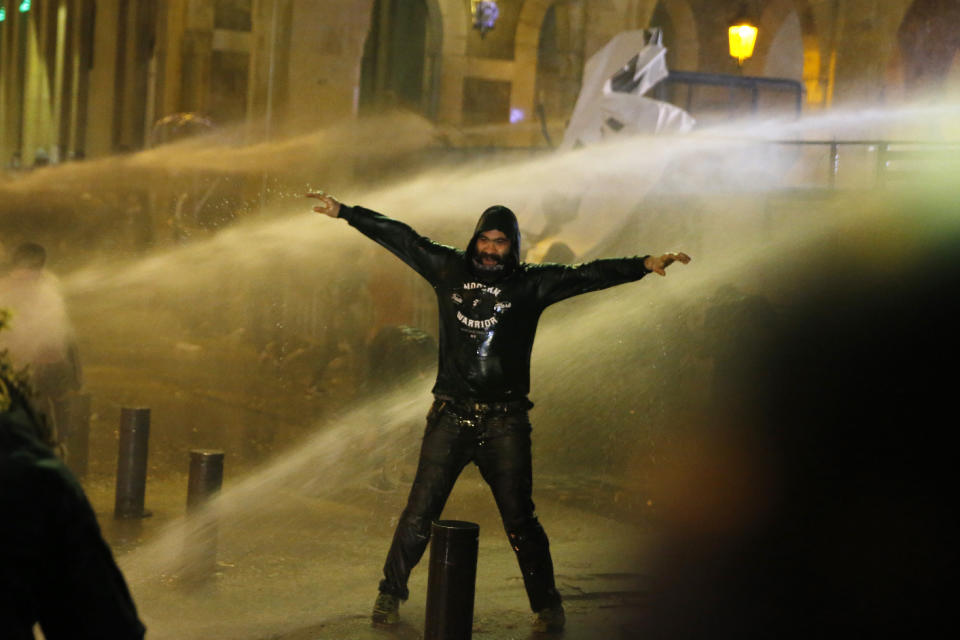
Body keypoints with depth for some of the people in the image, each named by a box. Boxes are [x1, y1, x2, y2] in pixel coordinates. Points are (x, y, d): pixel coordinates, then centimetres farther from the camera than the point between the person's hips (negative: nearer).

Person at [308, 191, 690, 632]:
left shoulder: (532, 283, 2)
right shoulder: (450, 269, 7)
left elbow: (588, 275, -5)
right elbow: (399, 237, 12)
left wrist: (643, 265, -15)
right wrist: (344, 212, 14)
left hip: (504, 422, -1)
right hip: (450, 416, 1)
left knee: (519, 518, 1)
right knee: (420, 511, 2)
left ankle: (547, 606, 15)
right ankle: (390, 593, 18)